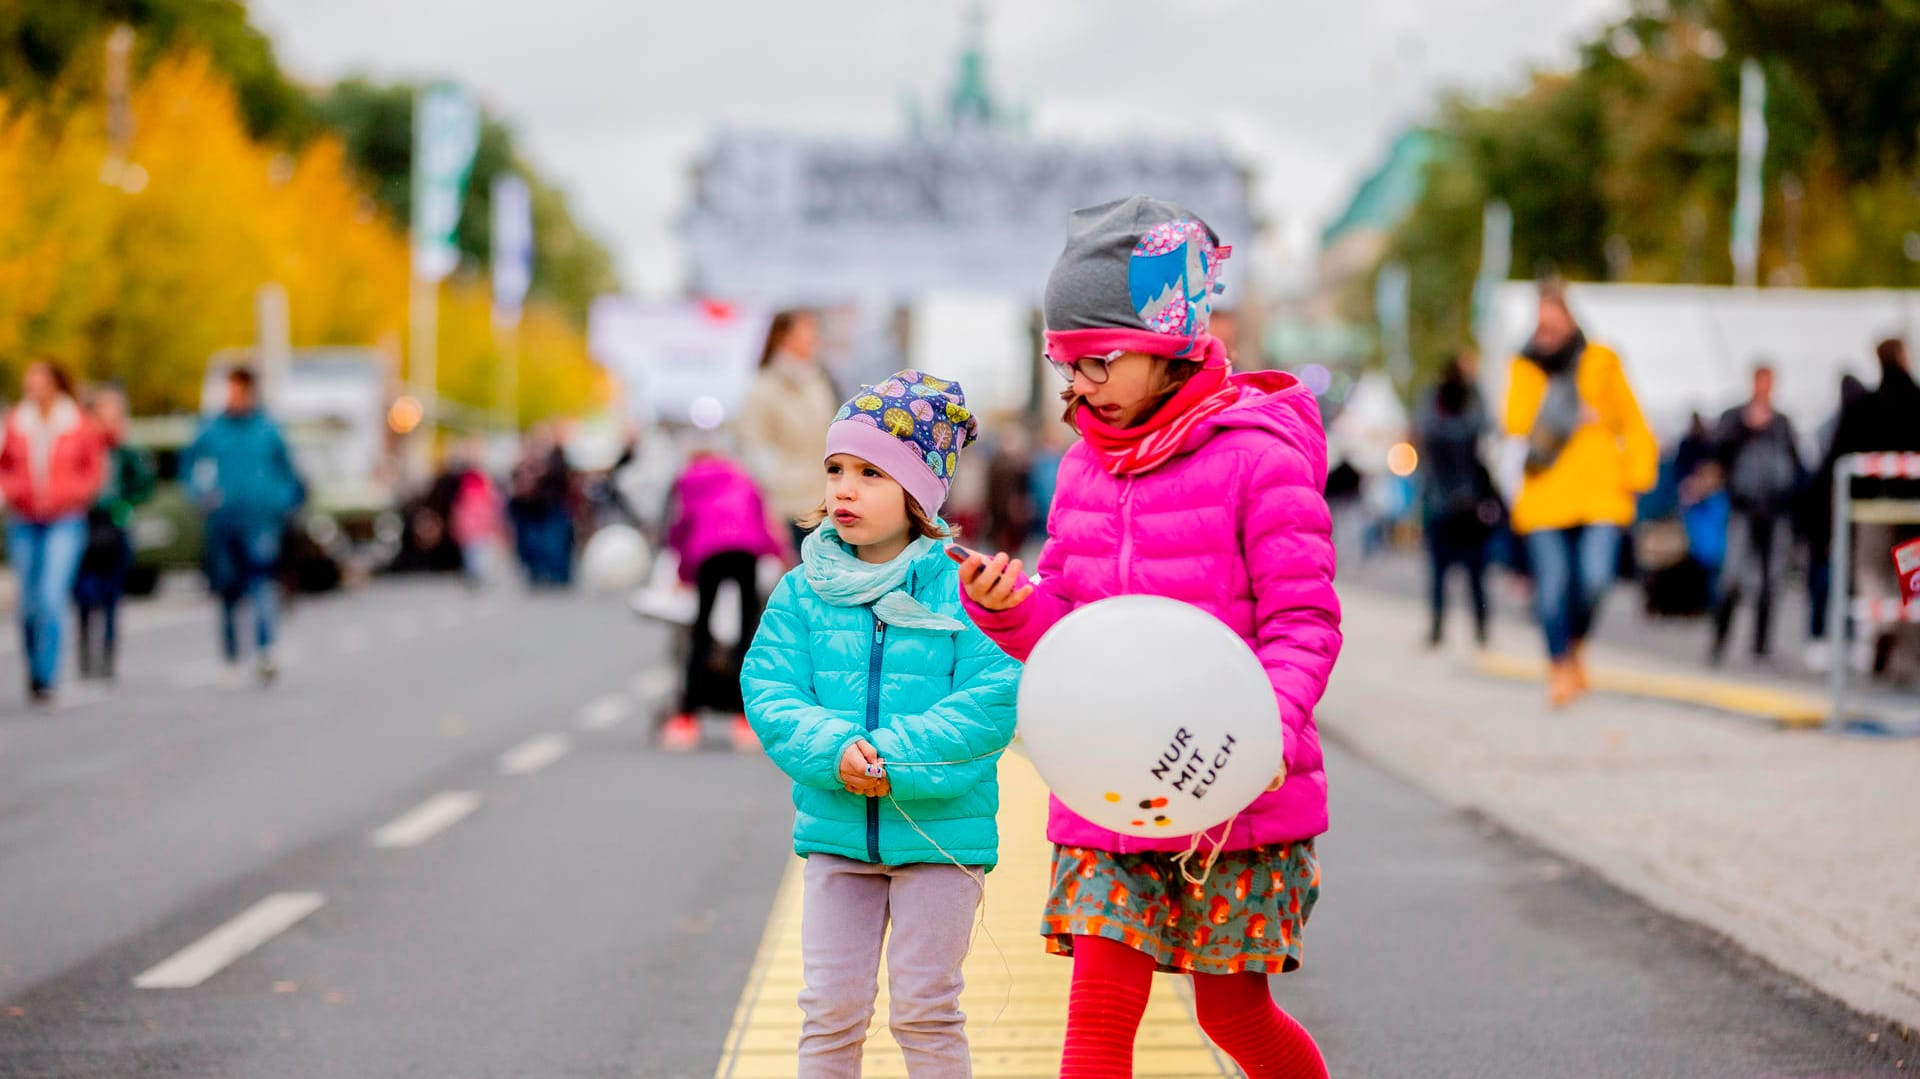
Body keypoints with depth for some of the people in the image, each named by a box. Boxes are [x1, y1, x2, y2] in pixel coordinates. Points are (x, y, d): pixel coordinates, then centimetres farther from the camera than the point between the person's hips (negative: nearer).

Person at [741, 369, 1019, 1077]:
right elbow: (769, 692, -2)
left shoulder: (963, 588, -8)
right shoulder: (803, 592, 3)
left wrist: (893, 758, -22)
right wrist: (834, 752, -20)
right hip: (835, 830, 3)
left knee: (925, 1011, 4)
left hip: (940, 830, -3)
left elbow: (991, 703, -15)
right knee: (830, 1011, 6)